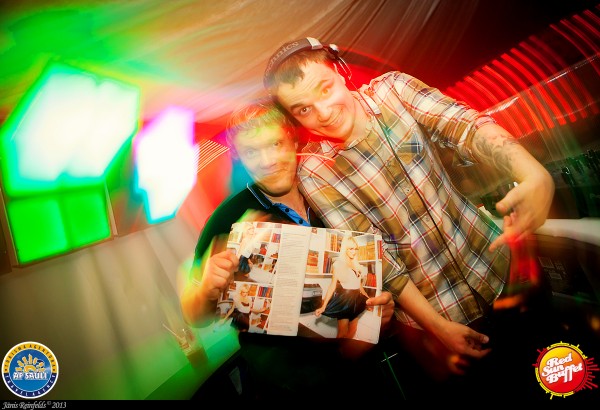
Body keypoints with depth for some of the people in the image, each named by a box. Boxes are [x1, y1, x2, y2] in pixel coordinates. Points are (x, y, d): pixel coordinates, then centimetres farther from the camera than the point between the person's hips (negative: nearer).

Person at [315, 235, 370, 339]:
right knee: (342, 333, -1)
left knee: (352, 332, 10)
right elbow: (333, 285, -12)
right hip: (344, 300, -6)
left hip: (355, 300, 6)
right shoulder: (338, 264, -9)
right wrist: (324, 306, -19)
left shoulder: (356, 265, 10)